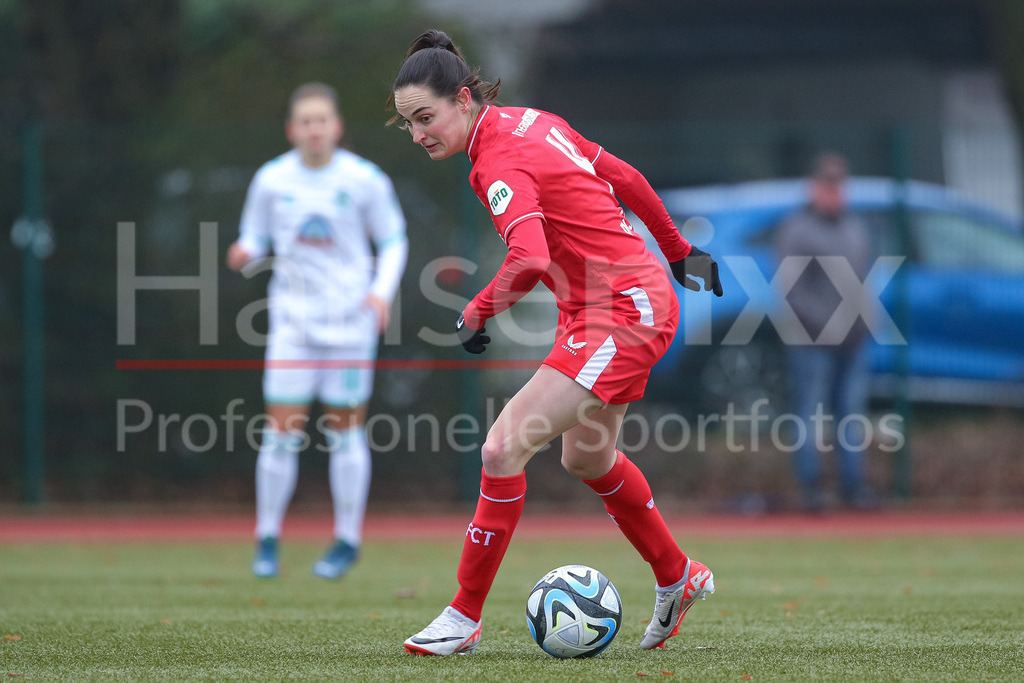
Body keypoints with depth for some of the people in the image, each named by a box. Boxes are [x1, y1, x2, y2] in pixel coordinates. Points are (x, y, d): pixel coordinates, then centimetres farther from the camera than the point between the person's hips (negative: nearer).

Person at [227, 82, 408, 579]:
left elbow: (393, 241, 5)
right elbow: (255, 237, 9)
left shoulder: (365, 180, -4)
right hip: (293, 318, 1)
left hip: (350, 319, -1)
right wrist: (244, 253, -14)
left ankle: (348, 540, 16)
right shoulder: (272, 180, -1)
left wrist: (382, 291, -10)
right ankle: (268, 539, 8)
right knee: (282, 430, -5)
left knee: (345, 430, 3)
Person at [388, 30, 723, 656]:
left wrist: (478, 312, -21)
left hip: (625, 311, -10)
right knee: (586, 458, 28)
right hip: (639, 299, 10)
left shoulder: (500, 163, -21)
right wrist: (678, 251, 27)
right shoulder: (533, 122, 6)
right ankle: (678, 578, 46)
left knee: (504, 448, -16)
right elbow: (623, 176, 16)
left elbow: (530, 260, -37)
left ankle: (466, 618, -8)